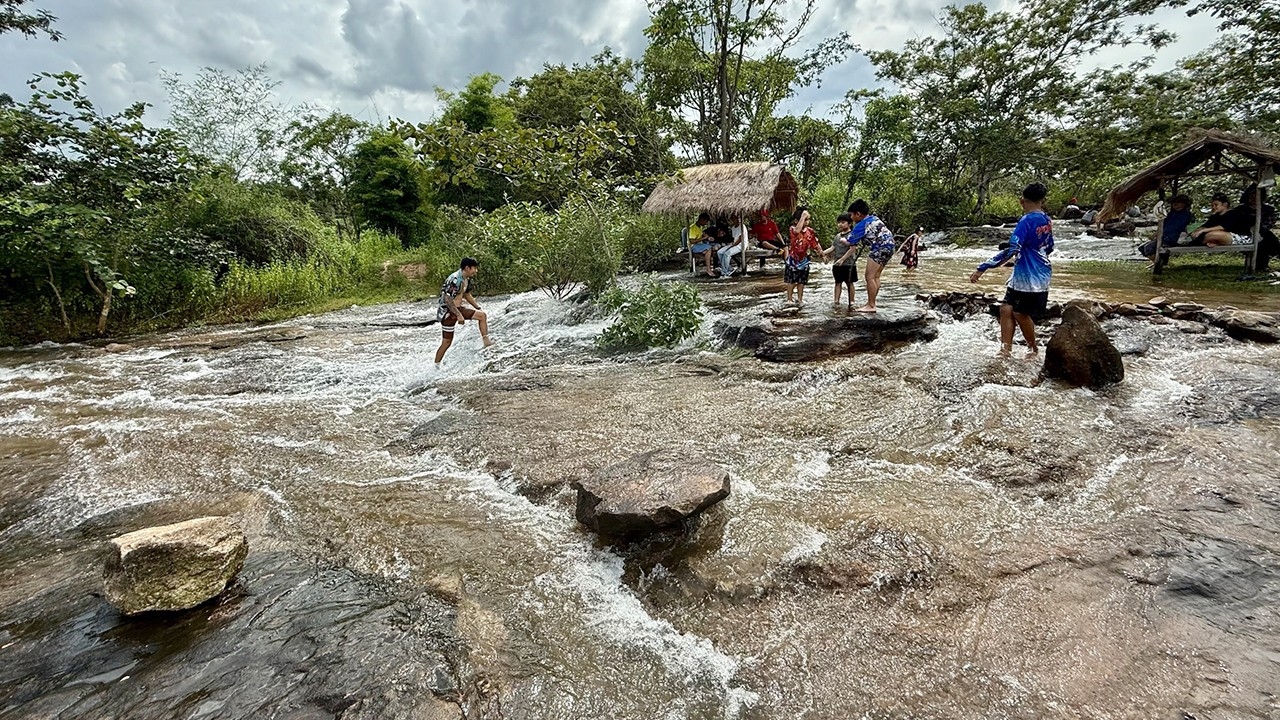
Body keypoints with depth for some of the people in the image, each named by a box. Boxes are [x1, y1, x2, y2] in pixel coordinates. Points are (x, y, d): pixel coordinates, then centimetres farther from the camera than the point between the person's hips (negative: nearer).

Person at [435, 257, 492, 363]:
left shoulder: (467, 280, 6)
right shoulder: (455, 279, -24)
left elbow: (467, 295, 22)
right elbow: (447, 299, -27)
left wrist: (479, 308, 21)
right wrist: (459, 315, -28)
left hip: (457, 309, 9)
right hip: (447, 312, -9)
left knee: (482, 315, 2)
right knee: (447, 342, -2)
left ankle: (486, 342, 6)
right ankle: (436, 366, 11)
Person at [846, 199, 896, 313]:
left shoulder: (861, 225, -15)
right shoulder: (873, 218, 12)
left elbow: (850, 241, -7)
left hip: (880, 248, -10)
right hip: (889, 245, 10)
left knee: (870, 277, -7)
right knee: (876, 276, 13)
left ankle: (871, 306, -5)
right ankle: (871, 303, 18)